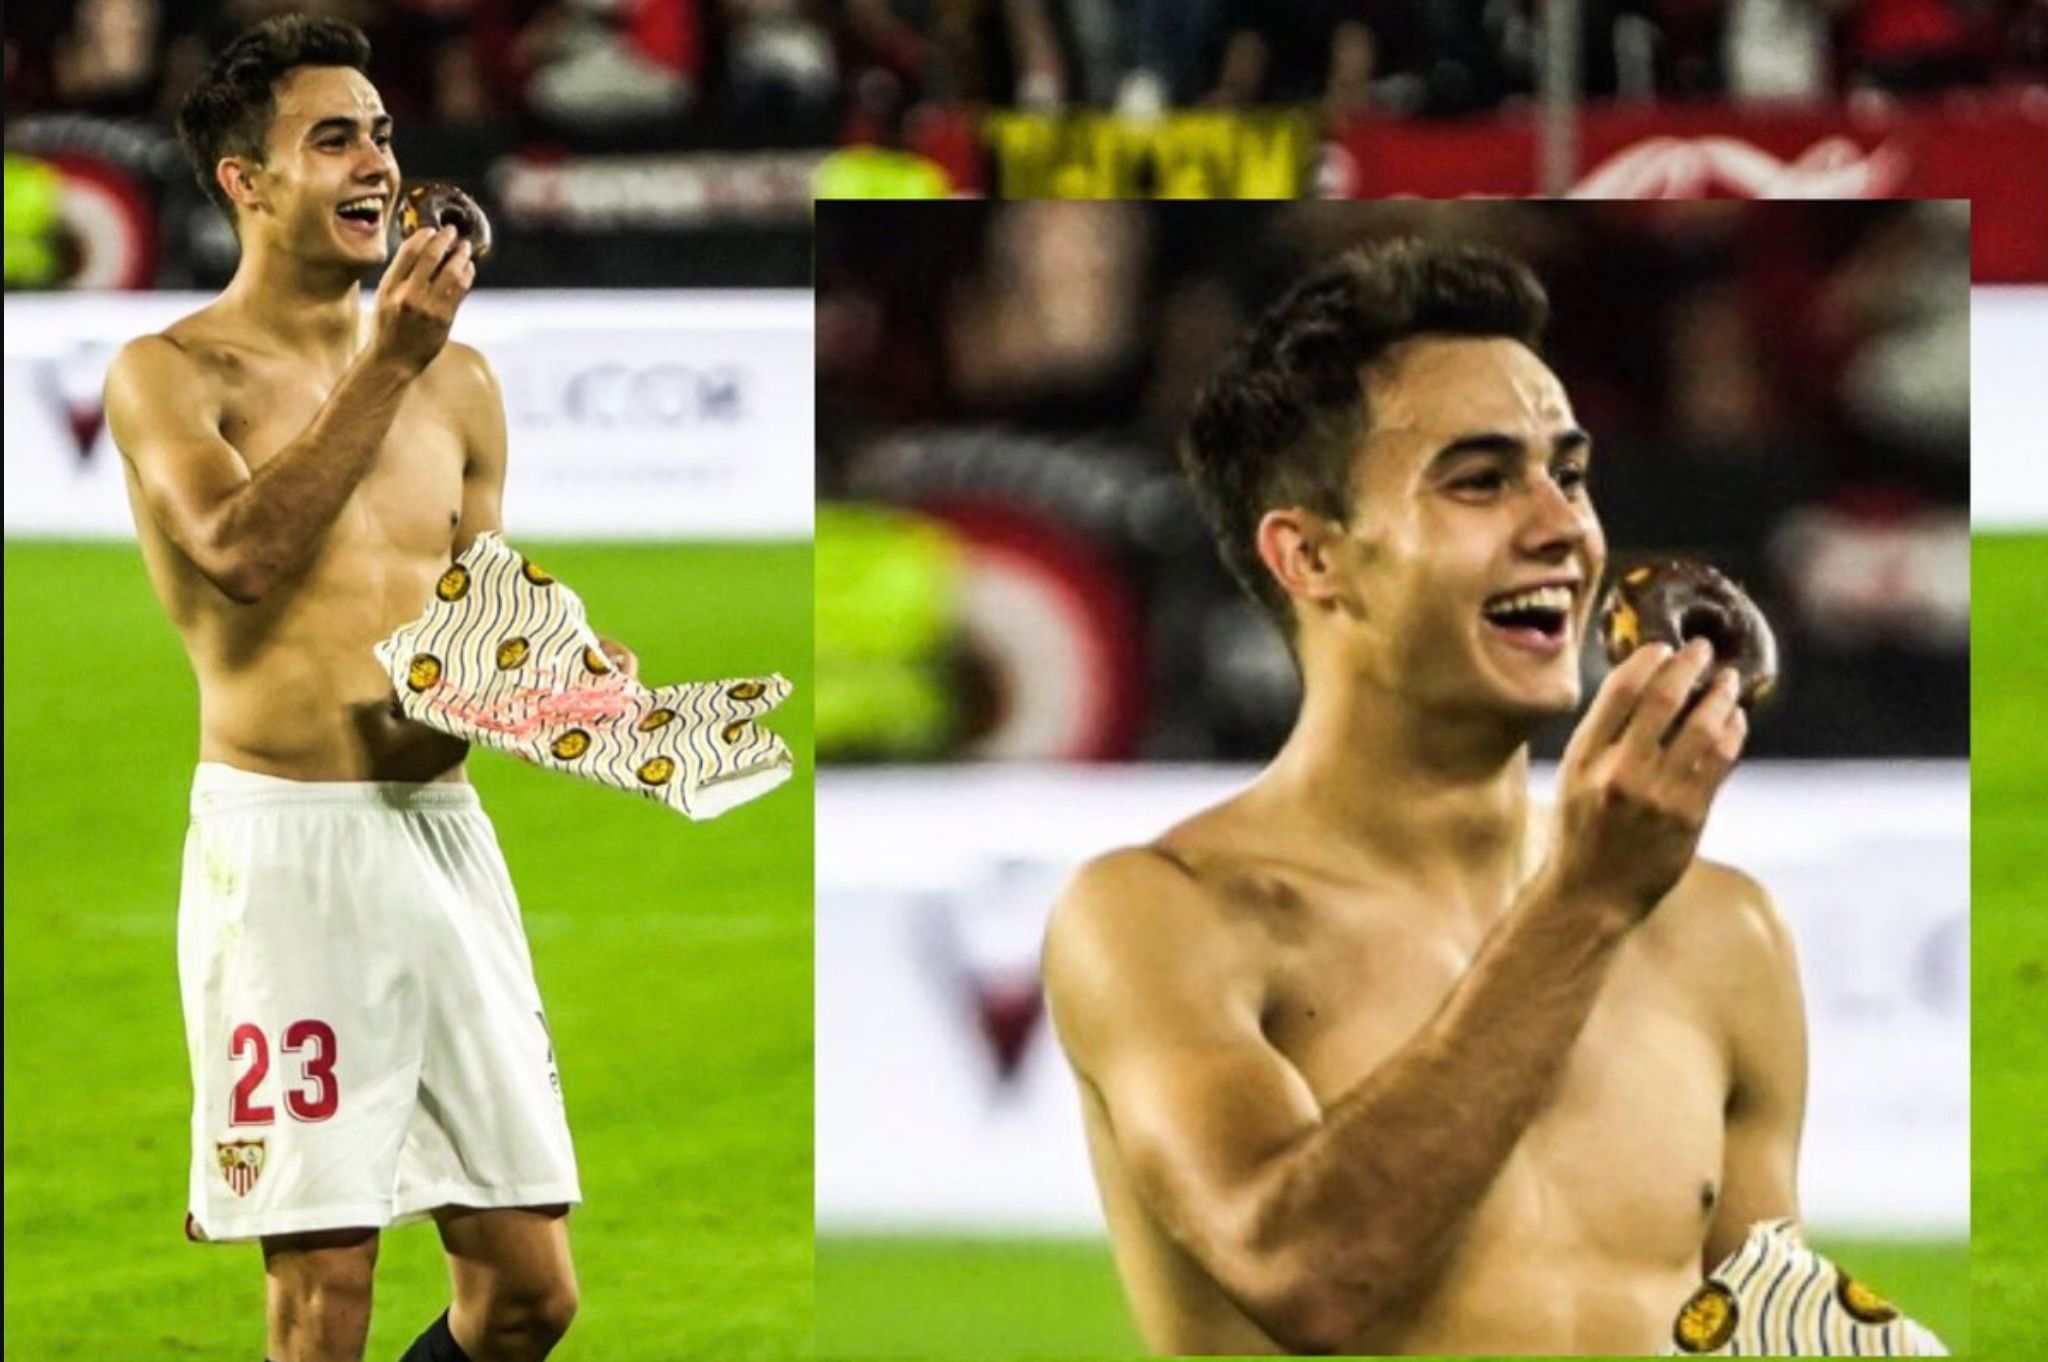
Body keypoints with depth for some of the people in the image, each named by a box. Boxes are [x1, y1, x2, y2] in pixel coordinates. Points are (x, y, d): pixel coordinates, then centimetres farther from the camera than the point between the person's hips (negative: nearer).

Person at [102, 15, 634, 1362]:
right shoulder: (171, 375, -1)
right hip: (284, 844, -5)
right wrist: (387, 363, -19)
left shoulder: (460, 382, 15)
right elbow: (244, 551, -19)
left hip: (447, 832, 5)